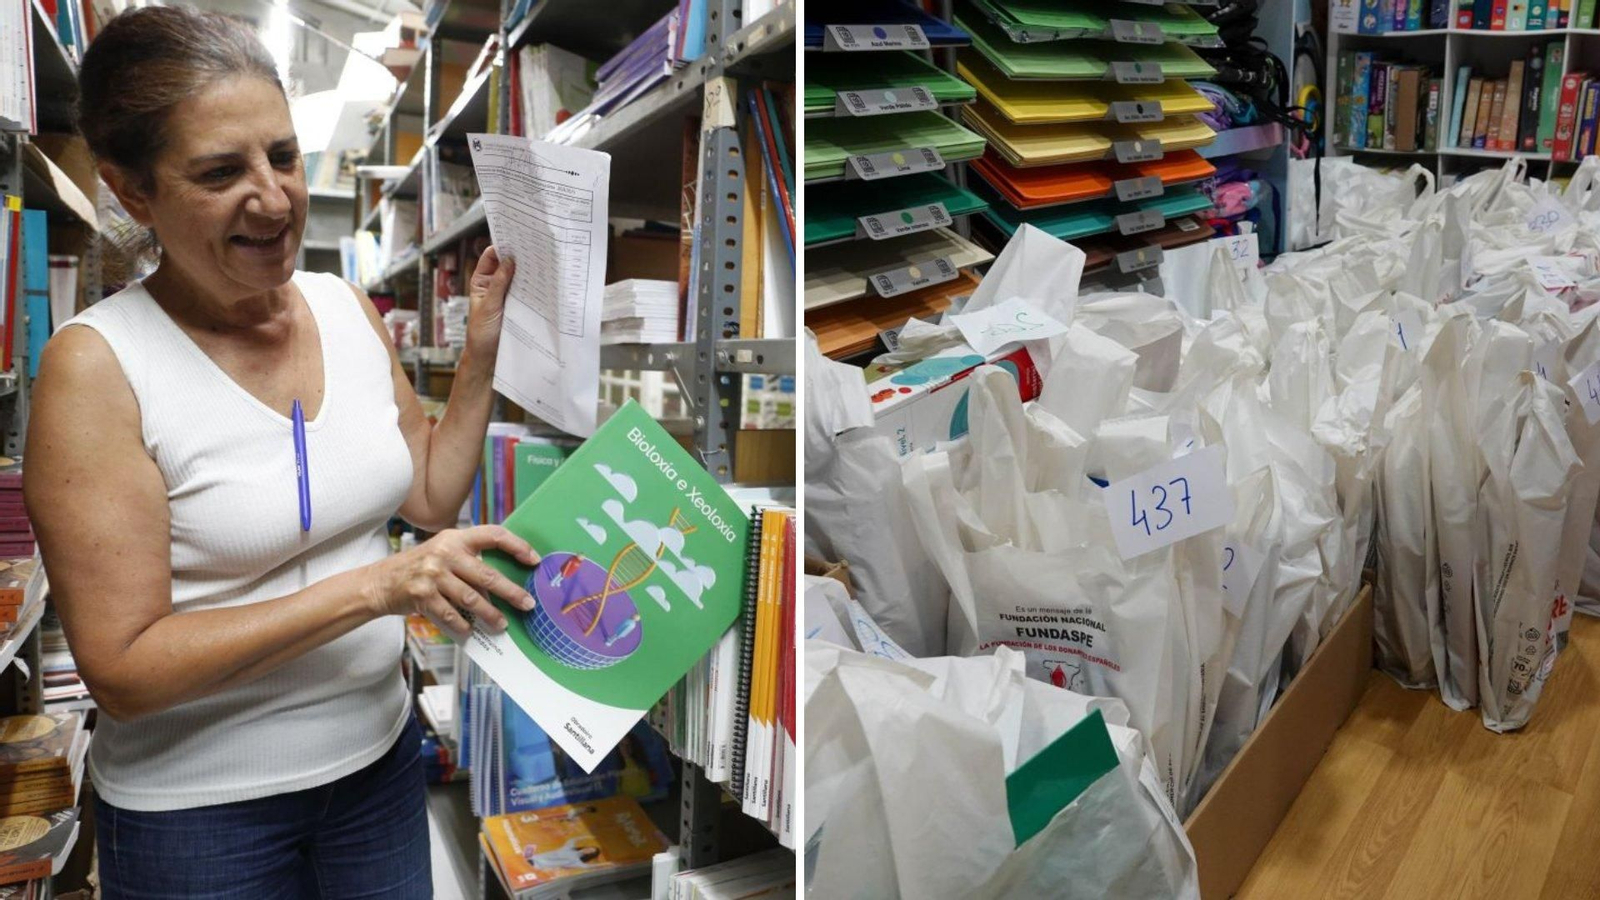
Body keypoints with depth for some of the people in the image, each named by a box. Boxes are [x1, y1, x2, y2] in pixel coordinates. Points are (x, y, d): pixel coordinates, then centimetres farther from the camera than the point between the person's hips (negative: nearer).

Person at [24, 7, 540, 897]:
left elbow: (432, 495, 4)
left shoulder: (349, 310, -3)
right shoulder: (97, 366, -19)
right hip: (201, 809, -4)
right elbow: (123, 671, -21)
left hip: (379, 756, 5)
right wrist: (373, 587, -29)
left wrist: (484, 348, -7)